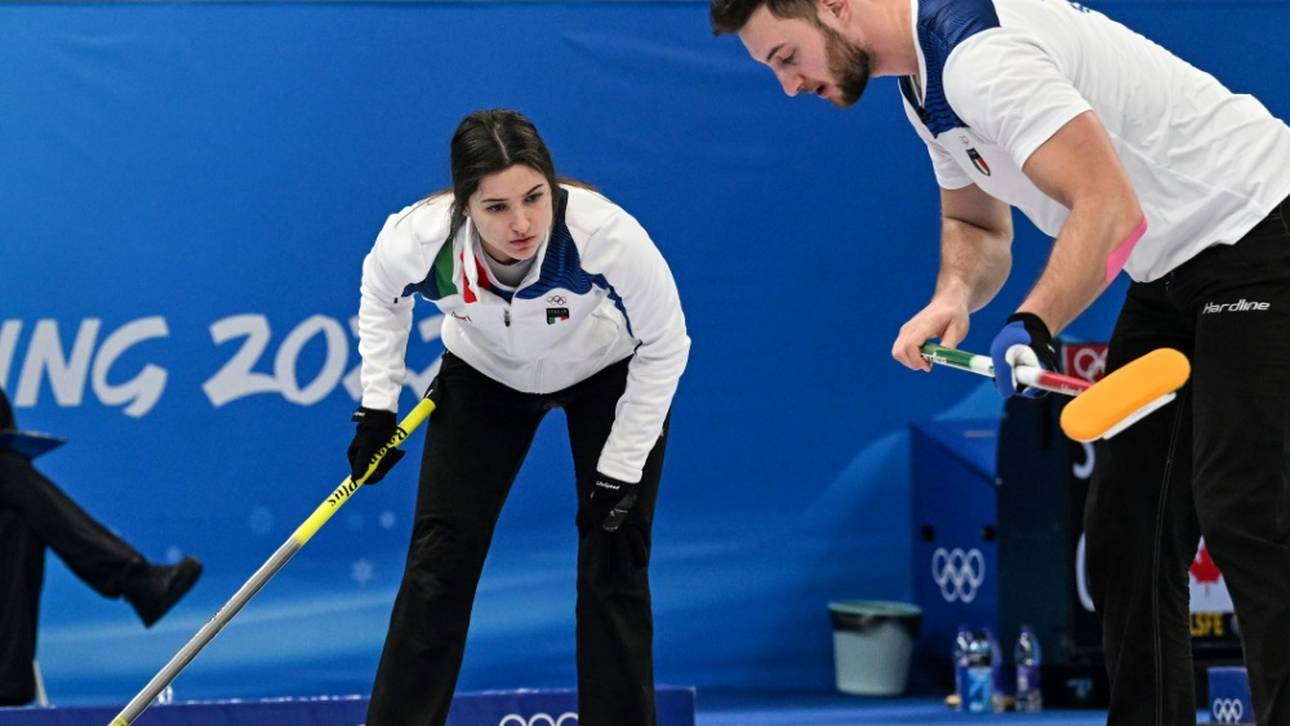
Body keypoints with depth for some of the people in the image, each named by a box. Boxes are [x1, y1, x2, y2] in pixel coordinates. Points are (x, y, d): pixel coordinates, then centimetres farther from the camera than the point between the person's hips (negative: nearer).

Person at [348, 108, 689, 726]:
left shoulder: (606, 235, -40)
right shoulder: (417, 240, -34)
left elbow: (665, 346, -21)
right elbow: (381, 295, -5)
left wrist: (620, 471, -17)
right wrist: (377, 406, -7)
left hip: (610, 374, -1)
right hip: (484, 375, 2)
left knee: (614, 567, -3)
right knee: (440, 557, -3)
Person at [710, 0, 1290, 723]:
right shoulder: (926, 80, 8)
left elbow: (1110, 207, -33)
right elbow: (979, 226, 17)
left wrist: (1032, 326, -40)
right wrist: (953, 298, -4)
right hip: (1173, 273, 11)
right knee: (1125, 530, 7)